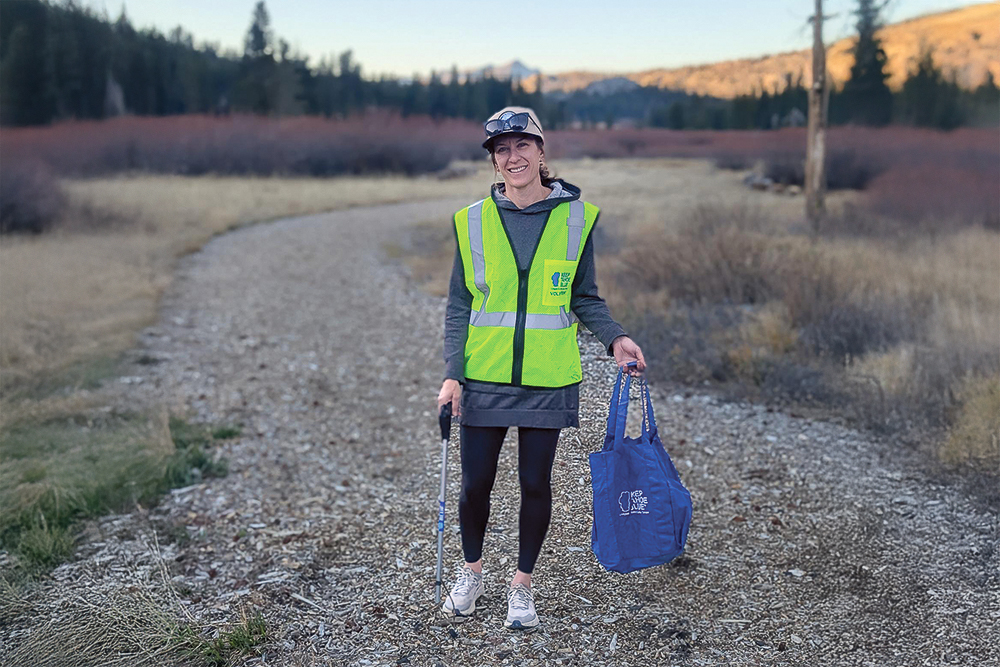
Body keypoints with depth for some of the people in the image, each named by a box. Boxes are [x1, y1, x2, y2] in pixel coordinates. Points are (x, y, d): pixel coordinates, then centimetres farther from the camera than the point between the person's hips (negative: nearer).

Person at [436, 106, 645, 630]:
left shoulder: (575, 217, 0)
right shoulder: (474, 220, 1)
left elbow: (585, 298, 8)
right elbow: (459, 305, 3)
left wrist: (615, 338, -9)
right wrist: (452, 373, -5)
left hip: (546, 379, 0)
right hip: (484, 377, 0)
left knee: (535, 484, 8)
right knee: (475, 483, 7)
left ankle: (522, 585, 28)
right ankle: (471, 573, 34)